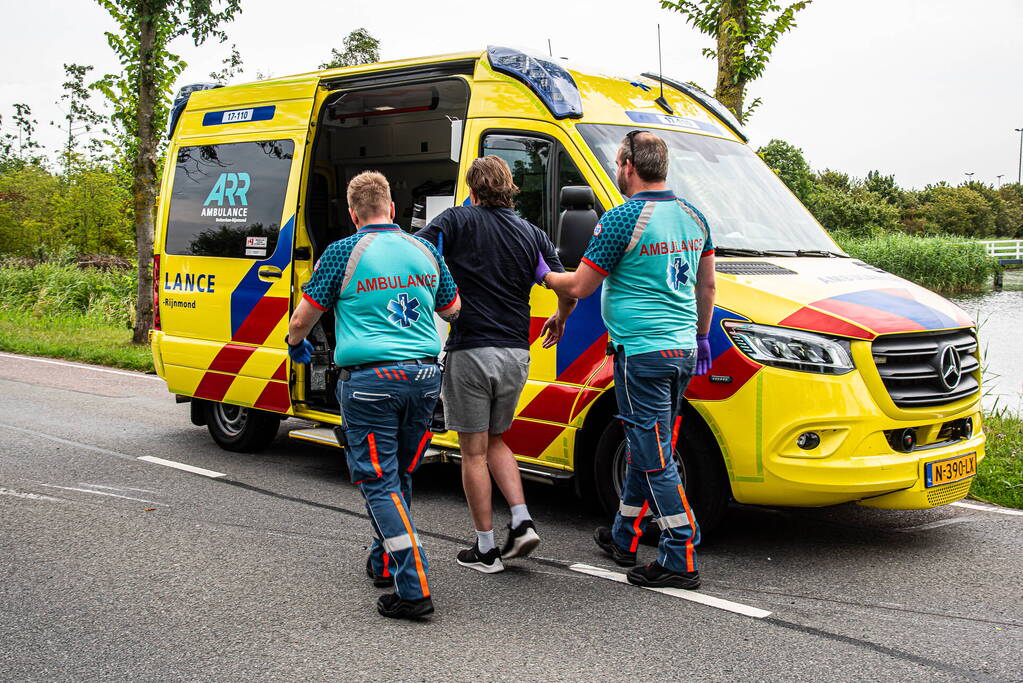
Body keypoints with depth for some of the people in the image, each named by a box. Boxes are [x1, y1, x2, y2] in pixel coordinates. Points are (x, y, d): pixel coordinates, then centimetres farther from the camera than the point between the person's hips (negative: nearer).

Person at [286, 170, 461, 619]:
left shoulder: (343, 253, -3)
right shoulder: (425, 251, 10)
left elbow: (302, 319, 1)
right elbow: (452, 309, 24)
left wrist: (296, 343, 24)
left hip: (369, 380, -5)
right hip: (423, 377, 5)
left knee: (379, 482, -1)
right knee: (400, 475, 20)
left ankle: (413, 588, -8)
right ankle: (385, 562, 34)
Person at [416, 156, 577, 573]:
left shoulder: (457, 221, -2)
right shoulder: (531, 234, 9)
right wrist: (558, 320, 27)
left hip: (470, 351, -4)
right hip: (516, 354, 4)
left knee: (474, 452, 5)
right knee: (496, 441, 22)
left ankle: (485, 548, 9)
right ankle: (522, 522, 7)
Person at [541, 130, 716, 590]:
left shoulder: (622, 219, -13)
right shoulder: (694, 217, 10)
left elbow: (581, 286, -8)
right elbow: (706, 286, 17)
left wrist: (545, 276, 11)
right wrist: (701, 337, 28)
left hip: (641, 351, -8)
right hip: (682, 349, 8)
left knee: (654, 457, -3)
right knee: (645, 448, 19)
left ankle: (681, 558, -2)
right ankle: (624, 537, 32)